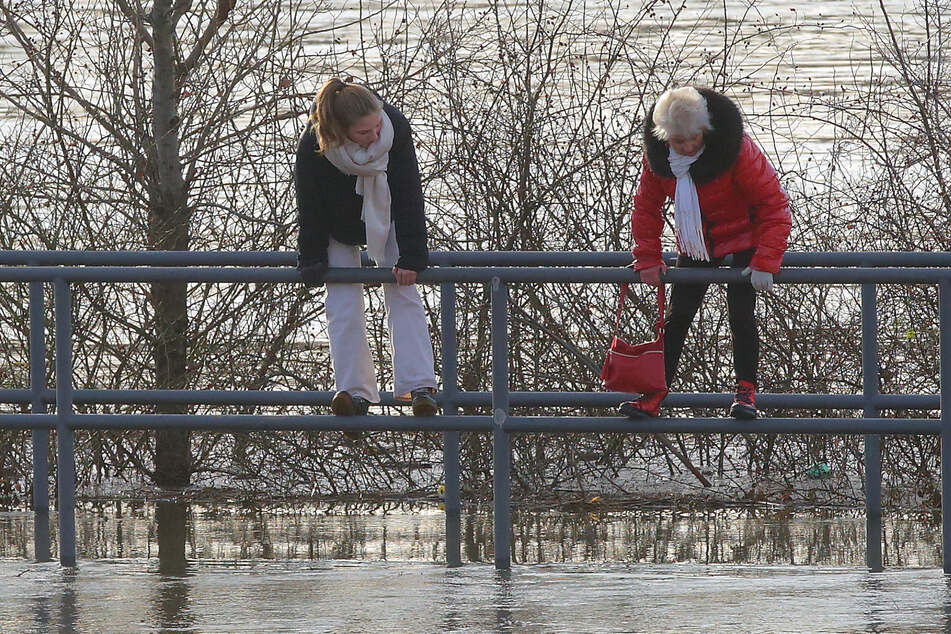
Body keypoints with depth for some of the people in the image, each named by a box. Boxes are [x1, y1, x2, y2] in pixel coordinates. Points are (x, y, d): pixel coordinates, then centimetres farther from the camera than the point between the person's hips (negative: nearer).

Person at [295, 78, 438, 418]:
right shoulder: (313, 147, -36)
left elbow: (409, 194, -23)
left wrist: (411, 256, -21)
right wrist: (312, 262, -12)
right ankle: (354, 391, -7)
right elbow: (310, 209, -19)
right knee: (343, 302, -8)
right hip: (339, 222, -1)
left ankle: (419, 386, -11)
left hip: (387, 215, 1)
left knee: (403, 293, -8)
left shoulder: (395, 126, -33)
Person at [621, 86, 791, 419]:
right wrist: (648, 260, -7)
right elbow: (646, 207, 0)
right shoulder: (657, 154, -16)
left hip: (742, 239, -4)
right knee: (677, 317, 0)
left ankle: (746, 391, -3)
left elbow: (774, 205, -24)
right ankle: (654, 397, 3)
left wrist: (765, 263, -29)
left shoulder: (738, 150, -29)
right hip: (695, 246, 4)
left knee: (741, 314, -15)